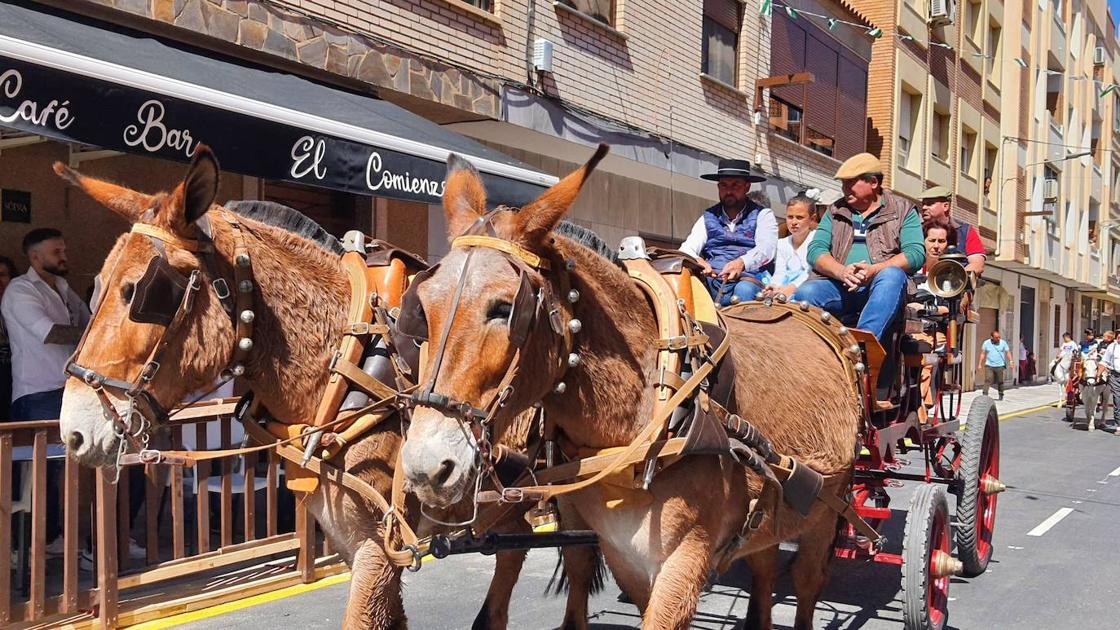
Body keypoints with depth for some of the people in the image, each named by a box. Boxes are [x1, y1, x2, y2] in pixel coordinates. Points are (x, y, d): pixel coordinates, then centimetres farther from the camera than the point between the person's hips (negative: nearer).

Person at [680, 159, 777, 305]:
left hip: (748, 278, -2)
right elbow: (687, 249, 9)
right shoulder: (708, 218, 23)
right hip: (711, 281, 2)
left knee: (744, 290, -38)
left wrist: (742, 263, -26)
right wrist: (696, 261, -17)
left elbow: (766, 249, -4)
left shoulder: (762, 215, 13)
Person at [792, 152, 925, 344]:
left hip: (880, 286, -2)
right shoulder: (835, 211, 20)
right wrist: (841, 272, -15)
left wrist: (874, 270, -19)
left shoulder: (903, 210, 12)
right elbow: (815, 250, 7)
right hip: (839, 286, 2)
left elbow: (916, 253, -2)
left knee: (892, 276, -36)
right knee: (804, 293, -28)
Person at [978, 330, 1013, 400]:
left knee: (1000, 381, 9)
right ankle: (985, 395, -14)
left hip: (1000, 366, 1)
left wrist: (1011, 361, -8)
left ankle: (1001, 395, 26)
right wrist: (980, 364, 4)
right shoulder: (986, 343, 0)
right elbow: (983, 354, 6)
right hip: (989, 365, -1)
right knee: (987, 380, -12)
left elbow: (1008, 352, 4)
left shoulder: (1003, 343, 0)